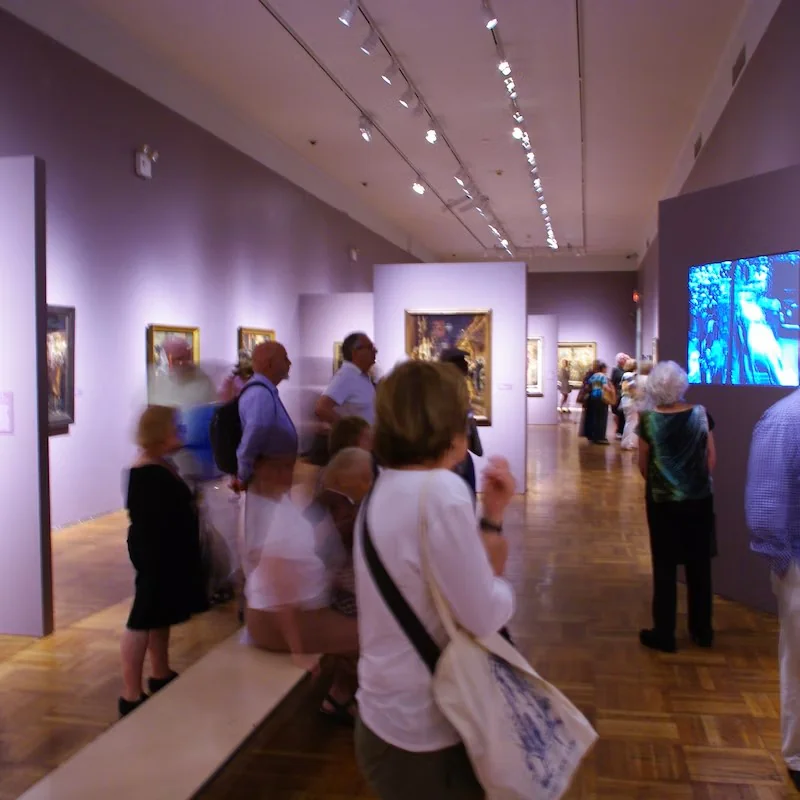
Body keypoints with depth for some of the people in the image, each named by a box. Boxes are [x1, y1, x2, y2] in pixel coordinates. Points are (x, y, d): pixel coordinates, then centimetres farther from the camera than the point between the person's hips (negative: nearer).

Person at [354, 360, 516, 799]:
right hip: (423, 734, -9)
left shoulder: (386, 488, 6)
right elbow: (485, 616, -23)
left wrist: (492, 514, 4)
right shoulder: (439, 489, -26)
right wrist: (496, 569, -4)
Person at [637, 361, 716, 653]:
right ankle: (702, 630, 26)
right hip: (699, 500, 2)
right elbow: (711, 458, 0)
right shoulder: (700, 414, -7)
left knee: (665, 567, 8)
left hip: (662, 501, -2)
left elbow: (643, 464, -5)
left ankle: (664, 634, 14)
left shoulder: (648, 420, -12)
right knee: (699, 565, 15)